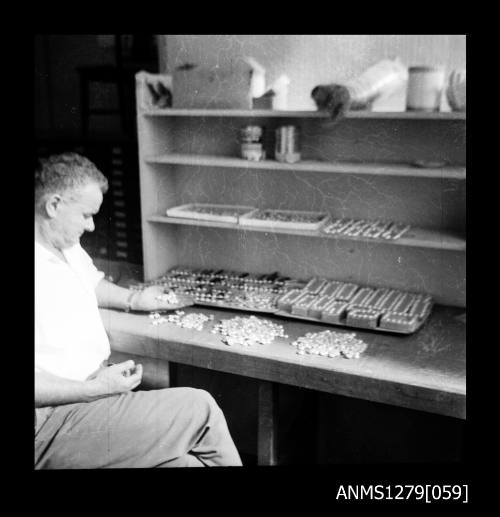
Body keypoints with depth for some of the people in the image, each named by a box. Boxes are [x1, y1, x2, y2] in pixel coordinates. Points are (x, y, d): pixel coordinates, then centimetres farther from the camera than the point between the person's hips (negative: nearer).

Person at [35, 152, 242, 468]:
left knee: (184, 458, -8)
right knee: (199, 410, -14)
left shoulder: (66, 245, 11)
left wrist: (133, 300, 17)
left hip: (93, 383, 9)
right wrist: (94, 389, -24)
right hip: (52, 420, -9)